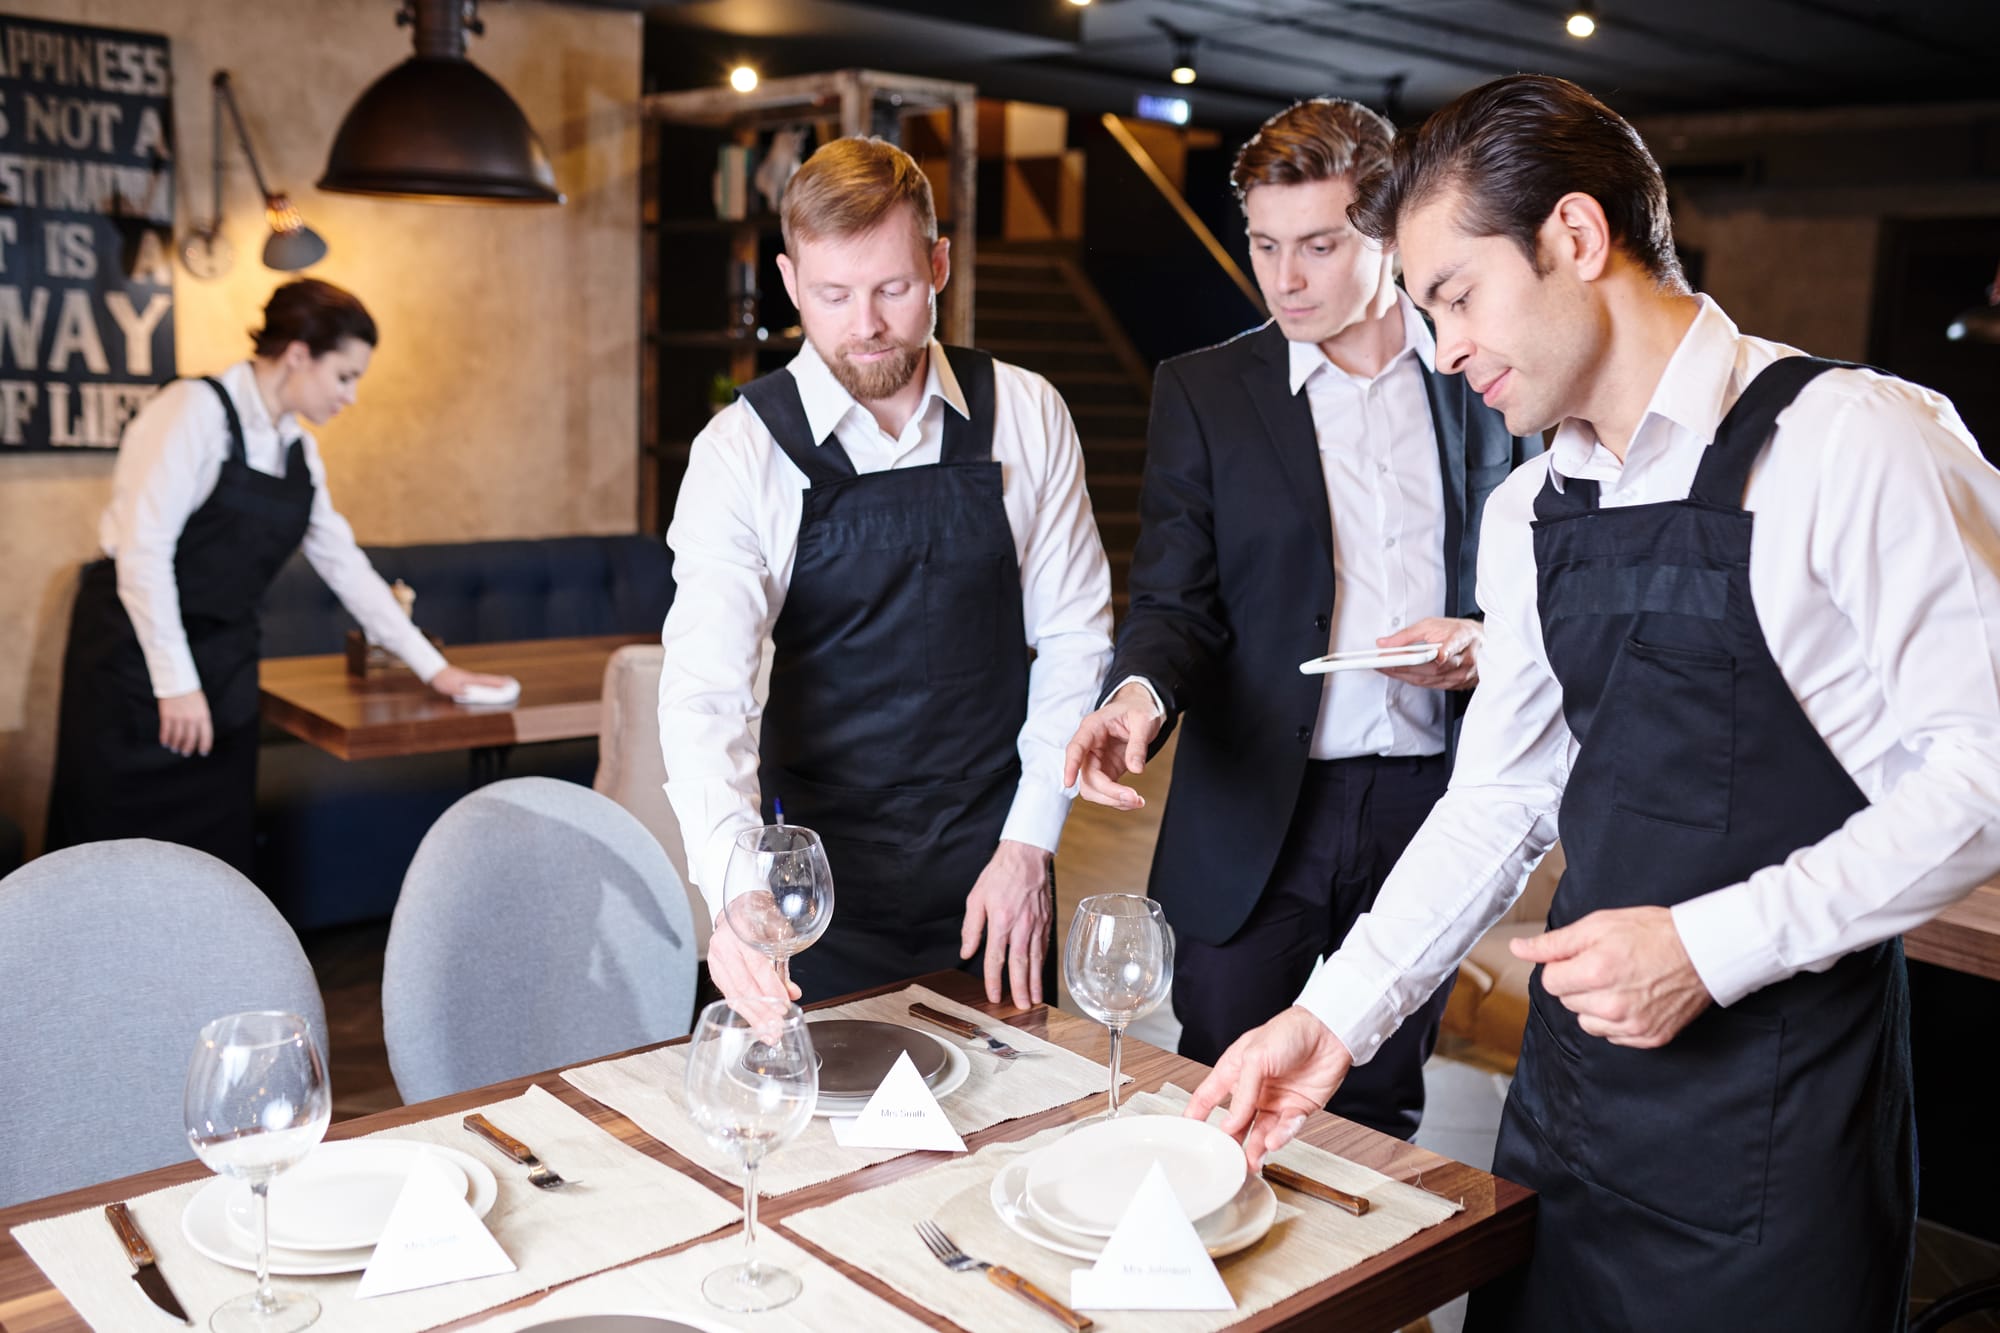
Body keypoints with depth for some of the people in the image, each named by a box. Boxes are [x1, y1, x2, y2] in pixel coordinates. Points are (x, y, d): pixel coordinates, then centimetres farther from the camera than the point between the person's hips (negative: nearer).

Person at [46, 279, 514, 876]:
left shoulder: (300, 451, 8)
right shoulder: (195, 411, -14)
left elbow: (343, 562, 13)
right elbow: (143, 549, -19)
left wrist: (432, 666, 11)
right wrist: (176, 682, -20)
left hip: (225, 659, 7)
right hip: (136, 648, -7)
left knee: (215, 854, 8)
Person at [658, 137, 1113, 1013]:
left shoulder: (1026, 417, -4)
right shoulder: (743, 450, -10)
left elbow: (1075, 636, 0)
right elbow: (704, 686, -19)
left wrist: (1029, 844, -8)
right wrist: (735, 890, -35)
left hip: (994, 871, 2)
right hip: (822, 874, -1)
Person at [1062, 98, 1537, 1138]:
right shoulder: (1200, 391, 2)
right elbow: (1175, 600, -2)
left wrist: (1487, 643, -7)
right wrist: (1141, 694, -24)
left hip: (1429, 806, 2)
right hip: (1255, 814, -1)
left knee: (1379, 1117, 14)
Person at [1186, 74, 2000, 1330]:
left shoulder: (1854, 442, -13)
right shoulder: (1530, 515, 8)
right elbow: (1501, 795, 10)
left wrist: (1711, 944, -20)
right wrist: (1336, 1016, 3)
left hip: (1778, 1102, -6)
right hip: (1576, 1068, 6)